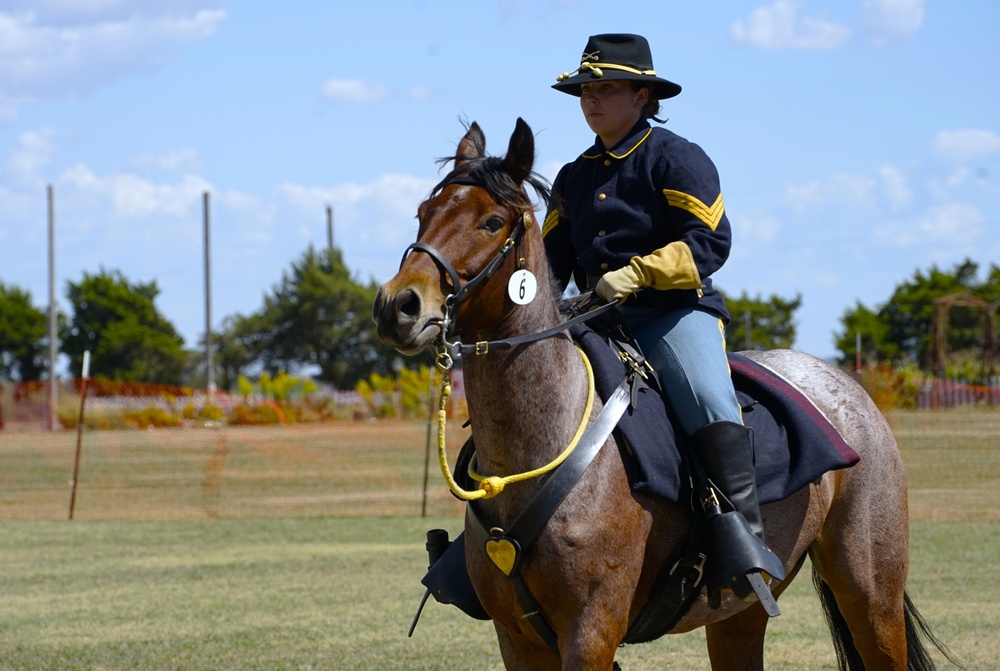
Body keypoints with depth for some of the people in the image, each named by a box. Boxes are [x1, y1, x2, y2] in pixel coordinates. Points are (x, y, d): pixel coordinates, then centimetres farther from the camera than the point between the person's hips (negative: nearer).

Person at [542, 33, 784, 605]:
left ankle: (750, 539, -33)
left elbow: (710, 241, -10)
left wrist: (638, 273, -21)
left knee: (709, 402, -32)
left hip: (677, 309, -7)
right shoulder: (574, 178, 20)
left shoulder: (676, 159, 0)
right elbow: (554, 259, 22)